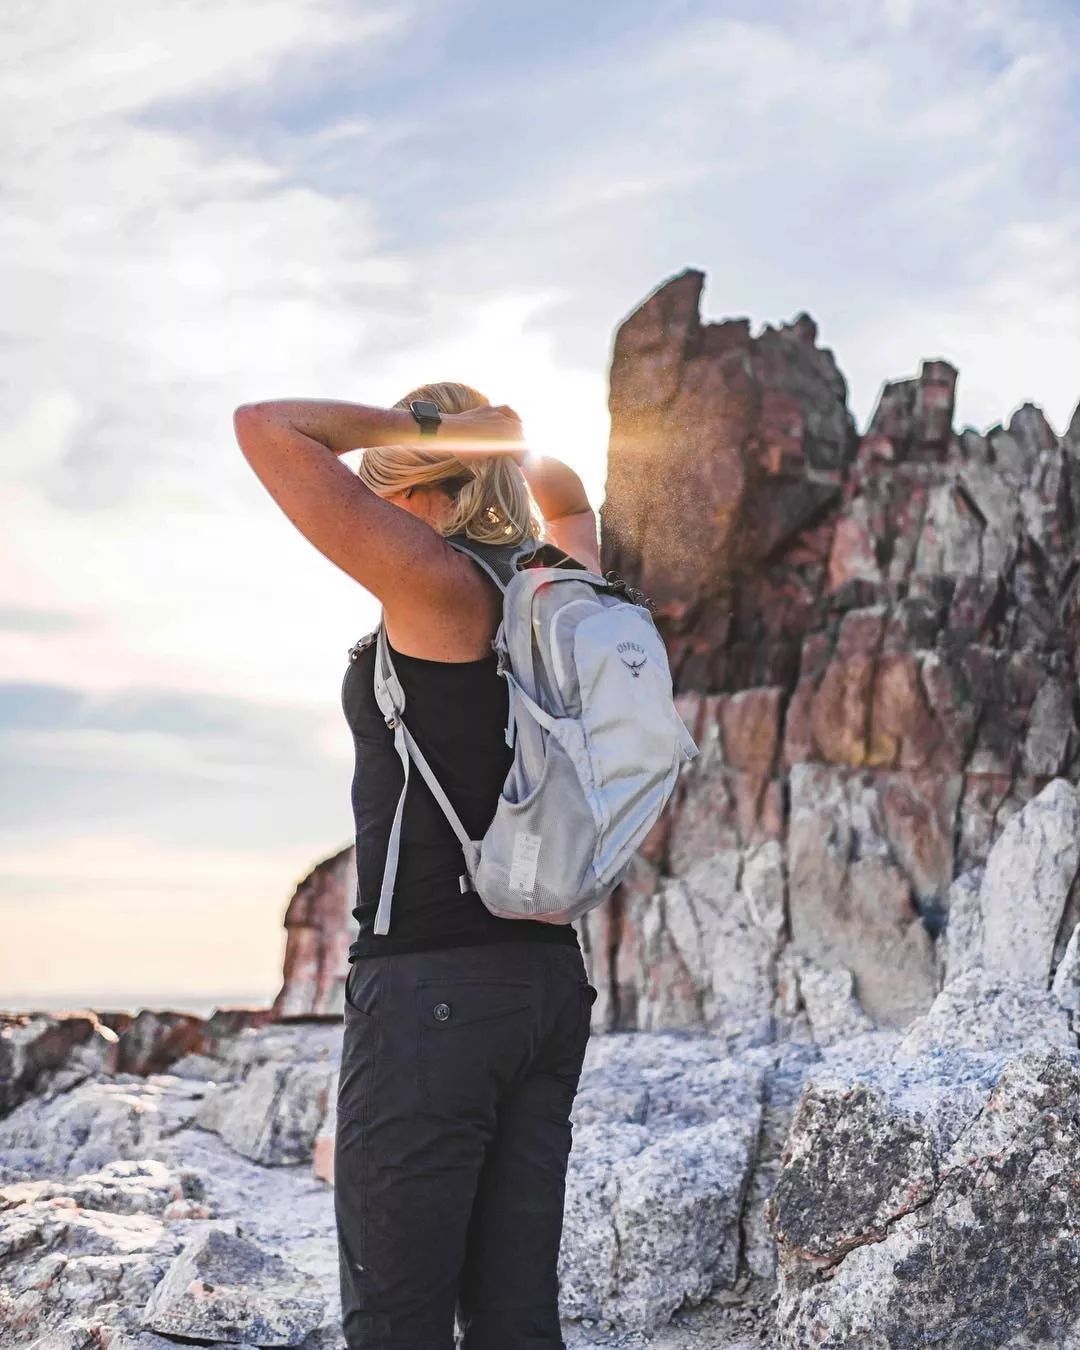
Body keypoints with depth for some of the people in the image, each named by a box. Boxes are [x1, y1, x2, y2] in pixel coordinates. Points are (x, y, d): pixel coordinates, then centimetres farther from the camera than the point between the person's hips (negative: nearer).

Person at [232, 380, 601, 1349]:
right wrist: (501, 444, 16)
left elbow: (266, 427, -11)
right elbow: (565, 495, 34)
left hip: (430, 988, -8)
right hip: (546, 977, 8)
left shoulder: (440, 586, -11)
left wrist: (431, 427, -5)